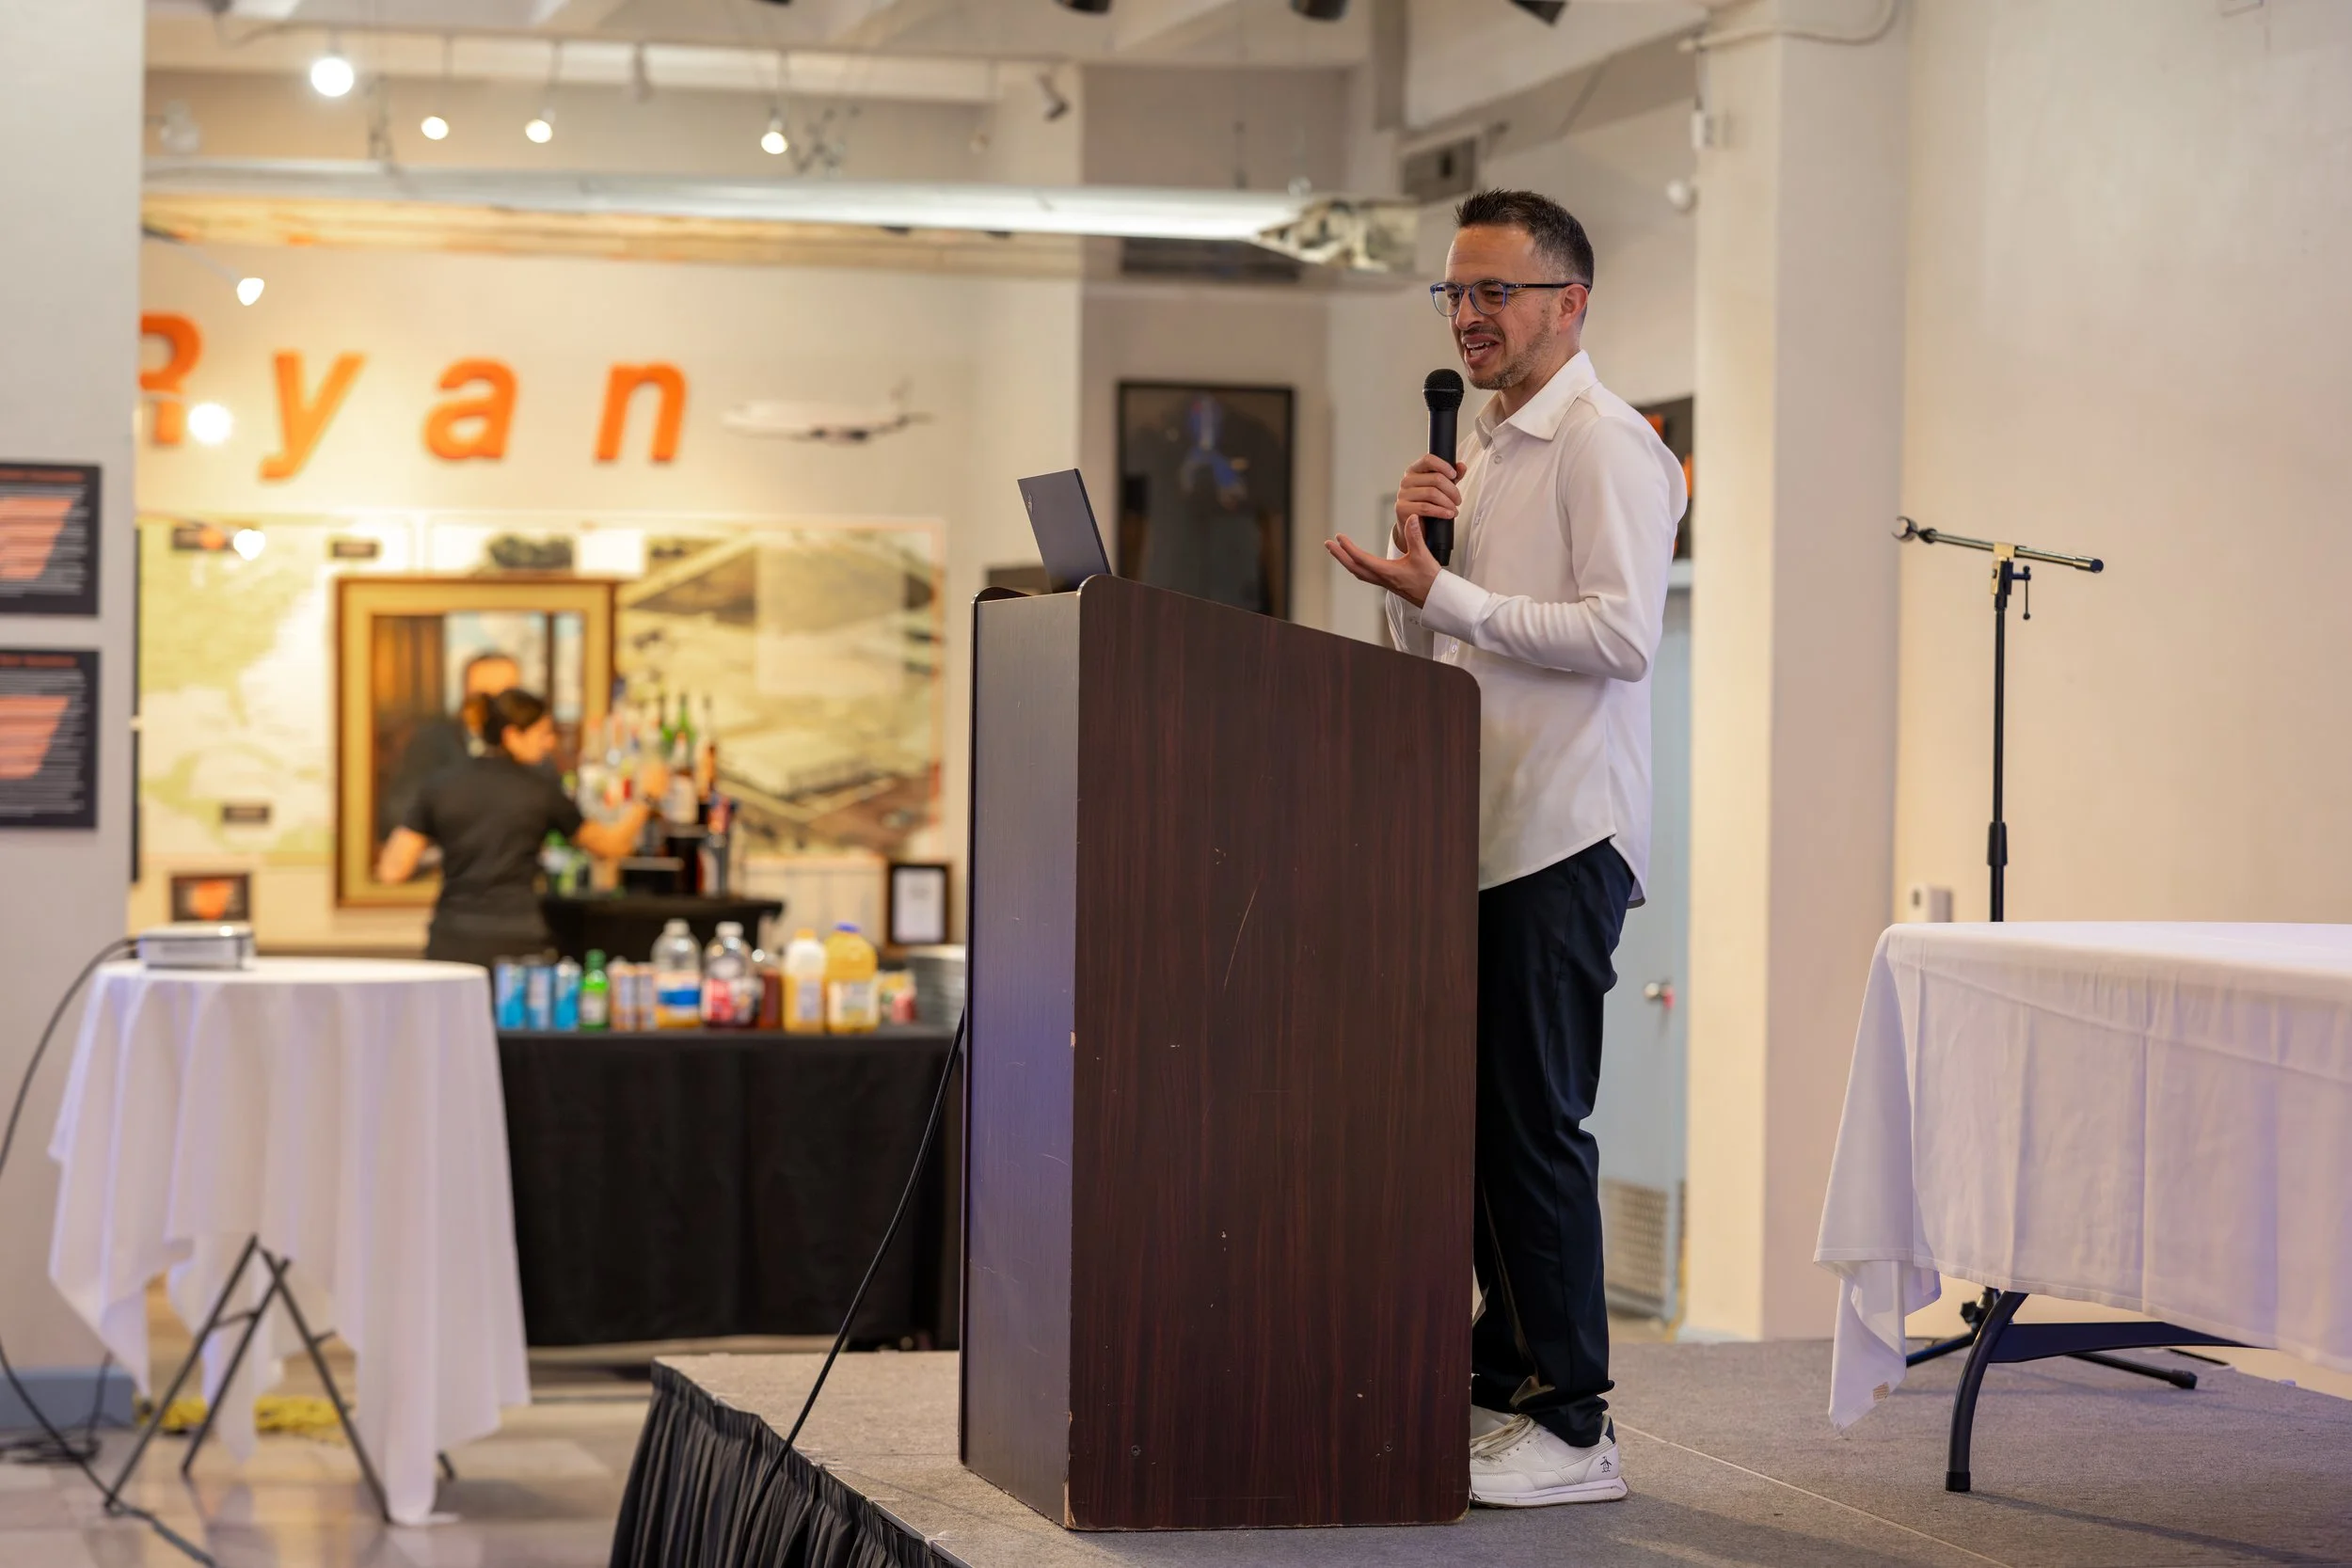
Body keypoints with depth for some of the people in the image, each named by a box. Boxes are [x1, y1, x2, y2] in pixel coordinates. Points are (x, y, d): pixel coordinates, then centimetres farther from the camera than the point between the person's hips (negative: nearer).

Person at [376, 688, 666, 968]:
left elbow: (392, 870, 3)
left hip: (451, 946, 3)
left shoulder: (440, 785, 6)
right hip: (516, 946, -3)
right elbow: (612, 846, 14)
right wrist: (645, 797, 28)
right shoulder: (540, 788, 2)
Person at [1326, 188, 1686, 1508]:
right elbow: (1429, 644, 23)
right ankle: (1503, 1382, 19)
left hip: (1563, 833, -9)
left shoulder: (1606, 445, -8)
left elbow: (1623, 632, -19)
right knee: (1479, 1111, 10)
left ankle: (1573, 1424, -5)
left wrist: (1445, 594, -20)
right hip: (1478, 828, 9)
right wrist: (1414, 547, 4)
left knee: (1535, 1119, -9)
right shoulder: (1482, 447, 20)